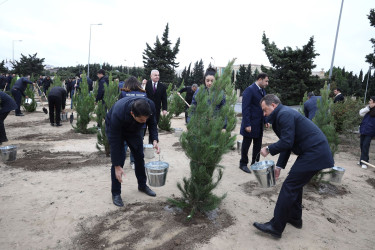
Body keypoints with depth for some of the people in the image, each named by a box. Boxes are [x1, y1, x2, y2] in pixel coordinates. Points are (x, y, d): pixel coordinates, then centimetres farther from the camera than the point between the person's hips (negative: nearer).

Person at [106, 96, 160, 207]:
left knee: (139, 156, 6)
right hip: (114, 128, -4)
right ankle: (115, 193, 5)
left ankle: (142, 185, 27)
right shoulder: (118, 114, -43)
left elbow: (152, 123, -12)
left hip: (133, 129, 4)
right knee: (119, 158, -13)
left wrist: (155, 140, -28)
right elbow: (114, 141, -33)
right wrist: (117, 166, -28)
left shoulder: (150, 106, -34)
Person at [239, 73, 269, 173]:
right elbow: (245, 108, -18)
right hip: (250, 124, -8)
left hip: (259, 125, 8)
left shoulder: (263, 91, 13)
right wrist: (247, 124, -21)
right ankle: (243, 164, 19)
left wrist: (266, 120, 8)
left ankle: (255, 163, 27)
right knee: (246, 145, 5)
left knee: (257, 145, 13)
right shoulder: (250, 90, -13)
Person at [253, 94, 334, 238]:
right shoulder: (283, 114, 17)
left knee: (289, 187, -8)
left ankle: (276, 227, 0)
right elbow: (286, 144, 19)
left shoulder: (284, 114, -15)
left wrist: (269, 149, -7)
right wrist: (279, 166, 16)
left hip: (314, 154, -11)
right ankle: (295, 218, 34)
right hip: (315, 152, 11)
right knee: (296, 184, 20)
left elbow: (287, 143, -23)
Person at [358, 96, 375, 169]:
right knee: (362, 144, 12)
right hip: (363, 129, 6)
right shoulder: (368, 108, 11)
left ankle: (364, 162, -1)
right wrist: (368, 107, -9)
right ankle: (362, 159, 25)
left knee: (365, 145, -7)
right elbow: (361, 113, -1)